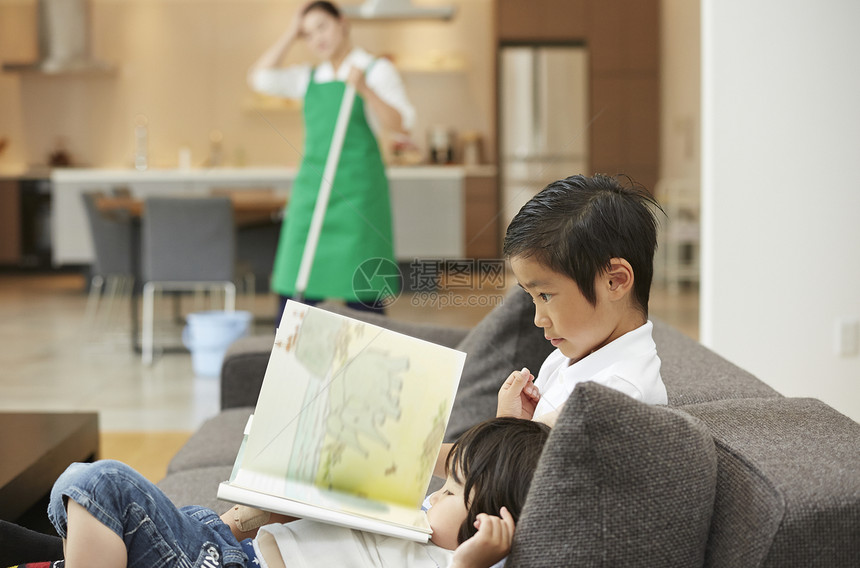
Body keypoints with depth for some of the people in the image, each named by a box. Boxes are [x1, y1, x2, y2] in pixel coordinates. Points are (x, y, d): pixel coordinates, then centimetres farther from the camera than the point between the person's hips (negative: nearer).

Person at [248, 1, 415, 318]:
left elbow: (401, 125, -10)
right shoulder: (309, 78, 16)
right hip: (311, 187, 5)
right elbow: (258, 79, 6)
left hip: (357, 192, -5)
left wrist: (365, 90, -24)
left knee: (363, 296, -5)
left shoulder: (376, 70, 1)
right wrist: (291, 35, 6)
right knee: (294, 293, 1)